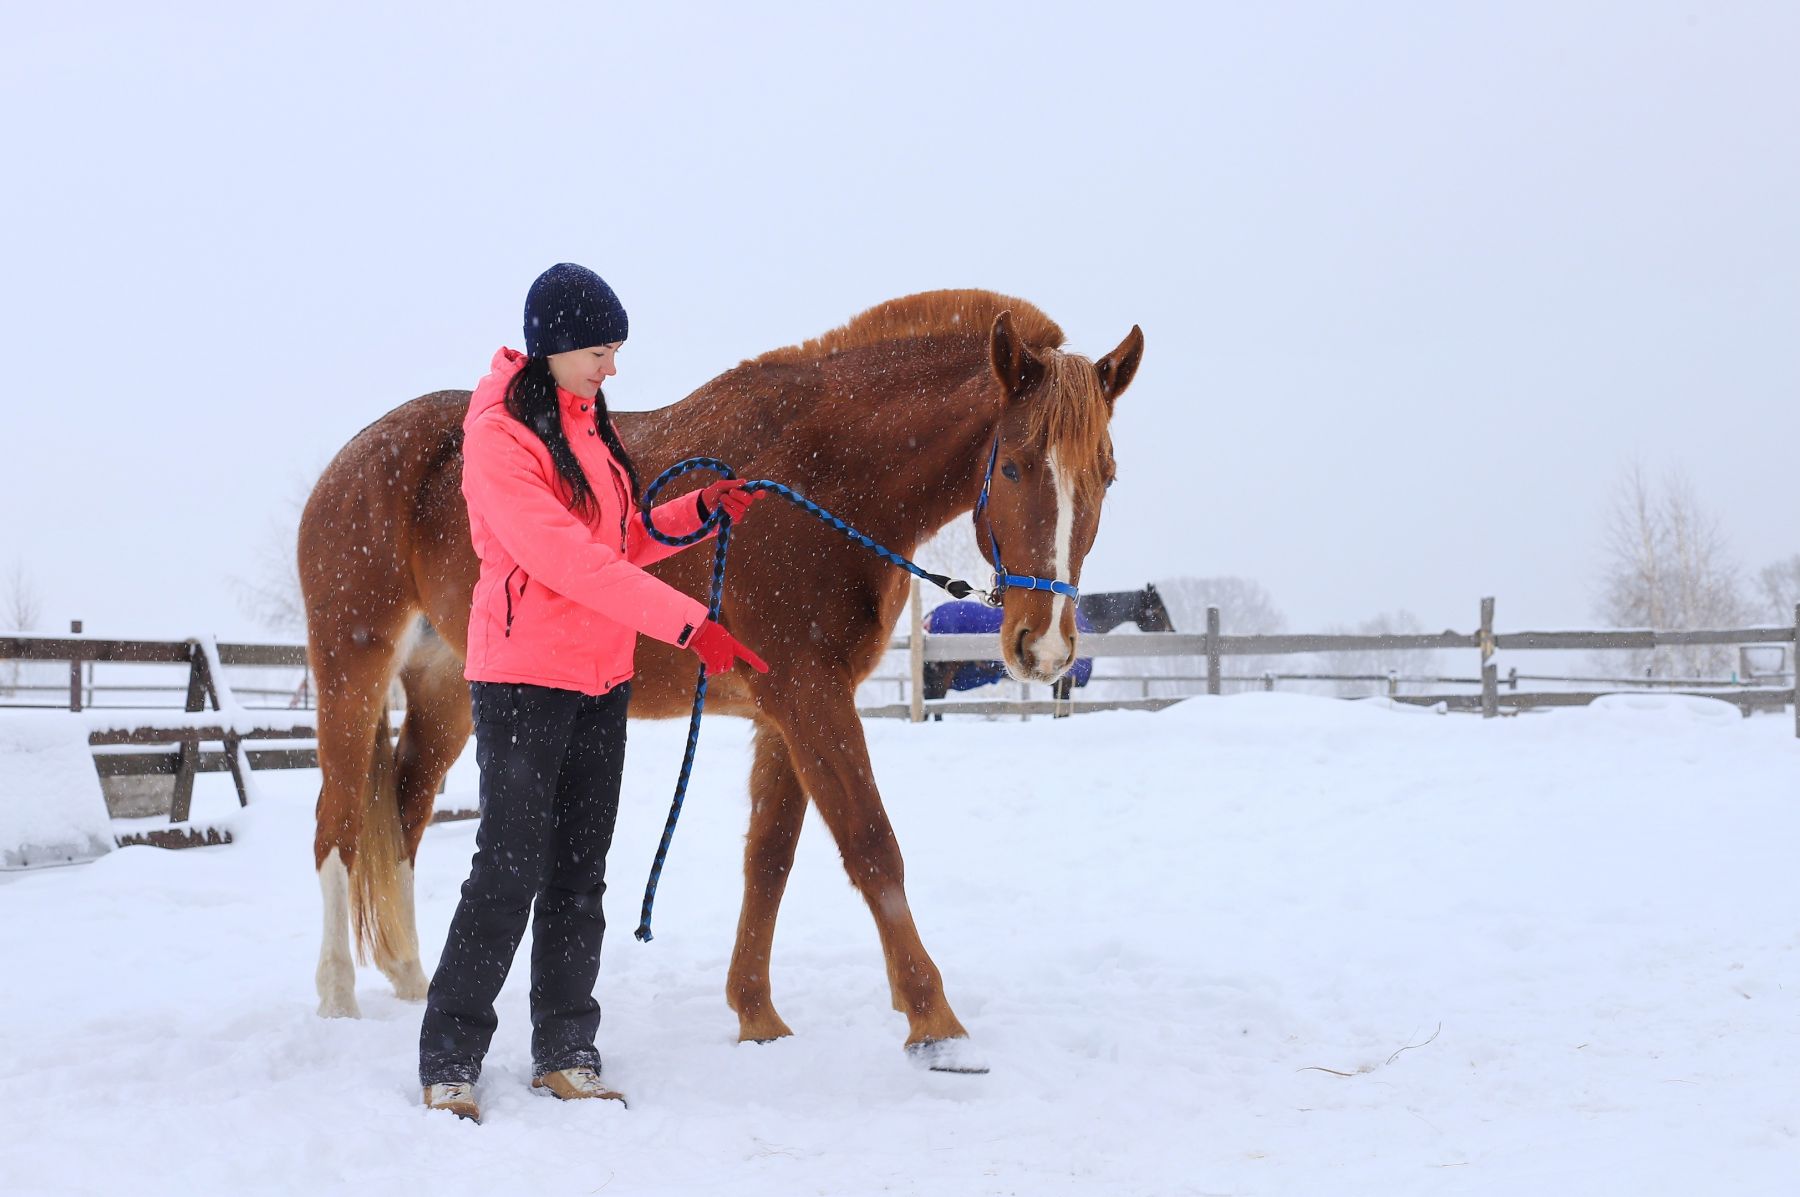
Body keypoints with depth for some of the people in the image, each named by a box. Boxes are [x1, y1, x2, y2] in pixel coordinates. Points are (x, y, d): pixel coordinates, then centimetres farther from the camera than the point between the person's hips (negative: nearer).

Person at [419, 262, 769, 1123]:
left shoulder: (589, 424, 13)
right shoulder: (499, 437, -14)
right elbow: (566, 559, -22)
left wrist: (702, 512, 2)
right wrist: (687, 623, -25)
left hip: (602, 678, 8)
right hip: (524, 679, -8)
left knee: (580, 873, 9)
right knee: (511, 870, -7)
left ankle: (566, 1051, 16)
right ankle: (448, 1057, 2)